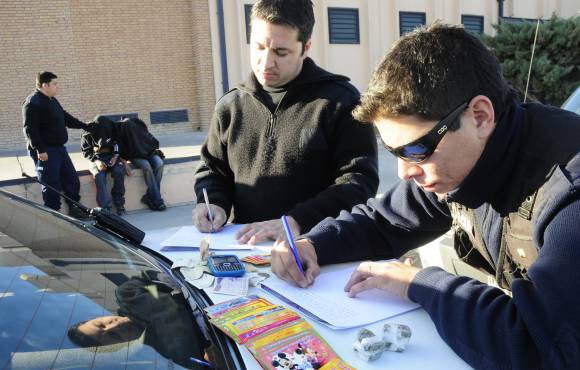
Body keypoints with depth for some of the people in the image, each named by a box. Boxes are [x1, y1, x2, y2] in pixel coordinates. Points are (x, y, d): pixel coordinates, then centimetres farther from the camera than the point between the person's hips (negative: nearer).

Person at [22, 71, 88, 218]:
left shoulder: (52, 101, 16)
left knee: (72, 179, 13)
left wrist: (86, 126, 27)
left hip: (59, 148, 10)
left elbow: (66, 118, 28)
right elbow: (30, 129, -20)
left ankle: (74, 209, 26)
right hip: (45, 152, -10)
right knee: (52, 186, -6)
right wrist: (39, 149, -24)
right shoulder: (33, 103, -14)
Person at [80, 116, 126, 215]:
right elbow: (86, 151, -2)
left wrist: (115, 156, -10)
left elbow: (119, 144, 7)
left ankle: (119, 203, -17)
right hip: (97, 158, -1)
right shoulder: (87, 132, -9)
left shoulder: (112, 128, -6)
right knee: (99, 175, -32)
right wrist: (96, 160, -19)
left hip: (112, 156, 1)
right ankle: (105, 208, -32)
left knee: (119, 171, -31)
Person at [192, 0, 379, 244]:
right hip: (245, 244, 1)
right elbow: (212, 168, 21)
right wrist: (213, 203, 0)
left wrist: (297, 221, -22)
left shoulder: (341, 101, -4)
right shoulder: (230, 105, 11)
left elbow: (360, 180, -10)